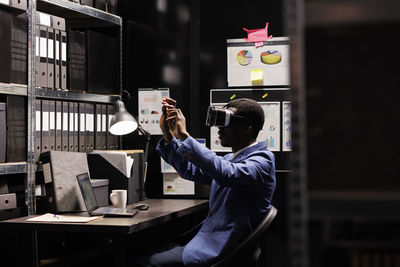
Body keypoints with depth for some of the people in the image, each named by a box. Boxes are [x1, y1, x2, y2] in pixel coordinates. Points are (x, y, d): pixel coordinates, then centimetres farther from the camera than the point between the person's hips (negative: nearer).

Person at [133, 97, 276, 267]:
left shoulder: (262, 160, -13)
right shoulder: (230, 159, 17)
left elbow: (226, 174, -31)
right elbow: (190, 170, 22)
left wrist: (185, 136, -26)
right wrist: (168, 134, 9)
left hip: (223, 250, -9)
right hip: (207, 240, 9)